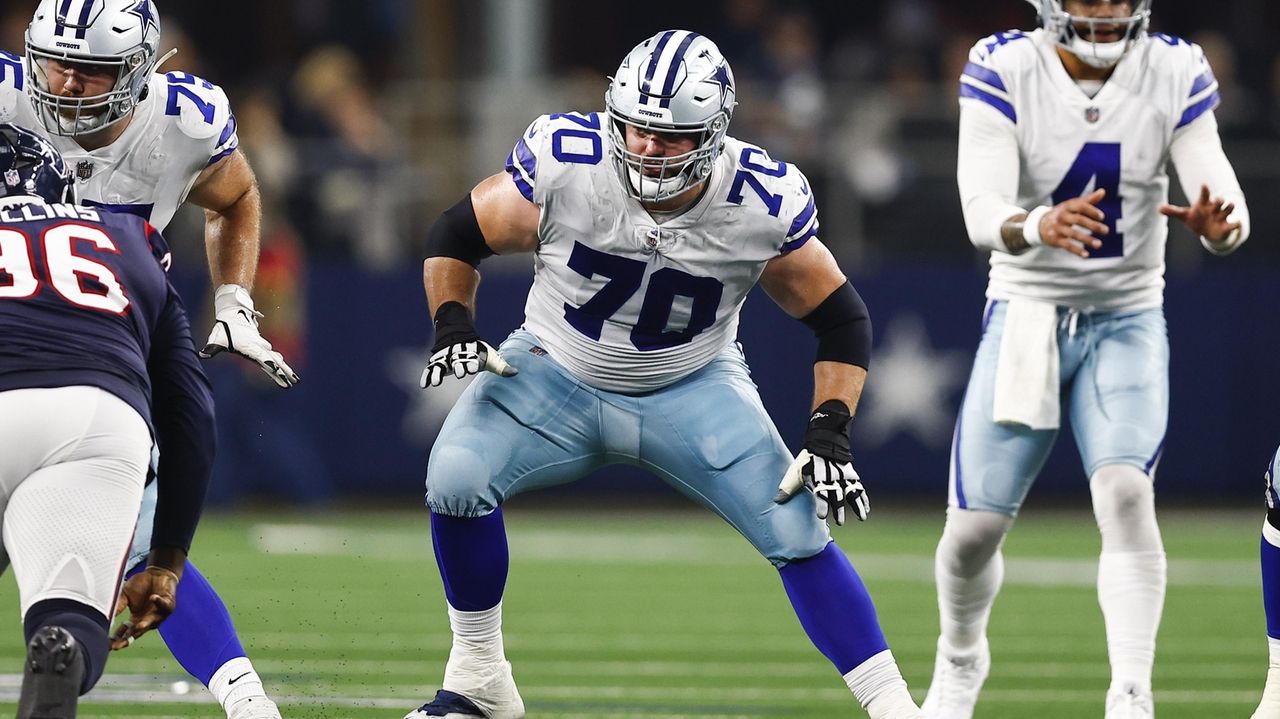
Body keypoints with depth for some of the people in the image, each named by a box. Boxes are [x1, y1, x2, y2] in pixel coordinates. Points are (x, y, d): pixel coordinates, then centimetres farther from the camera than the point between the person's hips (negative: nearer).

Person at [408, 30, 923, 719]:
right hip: (557, 372, 0)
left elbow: (842, 321, -7)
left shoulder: (762, 203, -22)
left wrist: (829, 436, -17)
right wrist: (452, 327, -21)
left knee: (797, 529, -15)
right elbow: (455, 236, -6)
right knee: (455, 478, -24)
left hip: (691, 389, 0)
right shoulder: (565, 164, -24)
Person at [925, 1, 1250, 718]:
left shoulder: (1177, 75, -8)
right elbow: (982, 211, -25)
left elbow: (1222, 193, -17)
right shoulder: (1004, 70, -13)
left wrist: (1219, 223, -43)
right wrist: (1035, 227, -48)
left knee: (1126, 493, -24)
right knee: (975, 528, 1)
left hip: (1127, 323, 0)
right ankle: (961, 659, 32)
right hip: (1024, 316, 0)